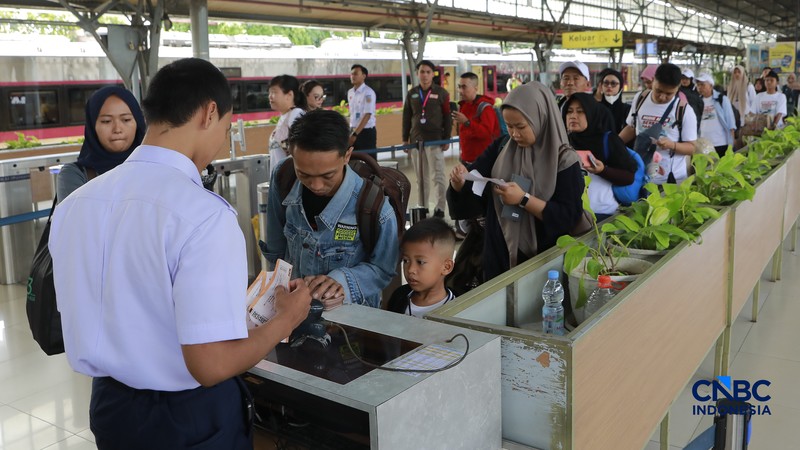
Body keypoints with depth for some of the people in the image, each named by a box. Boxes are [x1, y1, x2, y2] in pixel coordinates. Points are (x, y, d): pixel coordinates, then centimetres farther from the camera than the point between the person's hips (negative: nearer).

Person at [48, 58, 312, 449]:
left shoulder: (73, 204, -4)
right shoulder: (203, 214, -25)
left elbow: (83, 323, 8)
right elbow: (211, 366, -25)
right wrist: (286, 319, -9)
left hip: (110, 404, 6)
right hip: (192, 417, -5)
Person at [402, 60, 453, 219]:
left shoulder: (441, 93, -1)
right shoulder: (412, 93, 9)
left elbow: (447, 117, -1)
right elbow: (406, 117, 11)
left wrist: (447, 139, -6)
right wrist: (405, 139, 8)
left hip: (435, 140, -4)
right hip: (416, 140, 4)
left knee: (438, 176, -5)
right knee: (421, 177, 11)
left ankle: (440, 208, 1)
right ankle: (422, 208, 20)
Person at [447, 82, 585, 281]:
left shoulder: (564, 160, -11)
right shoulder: (501, 148, -1)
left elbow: (570, 217, -17)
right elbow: (468, 192, 4)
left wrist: (523, 199, -23)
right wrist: (459, 180, -19)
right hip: (498, 252, 3)